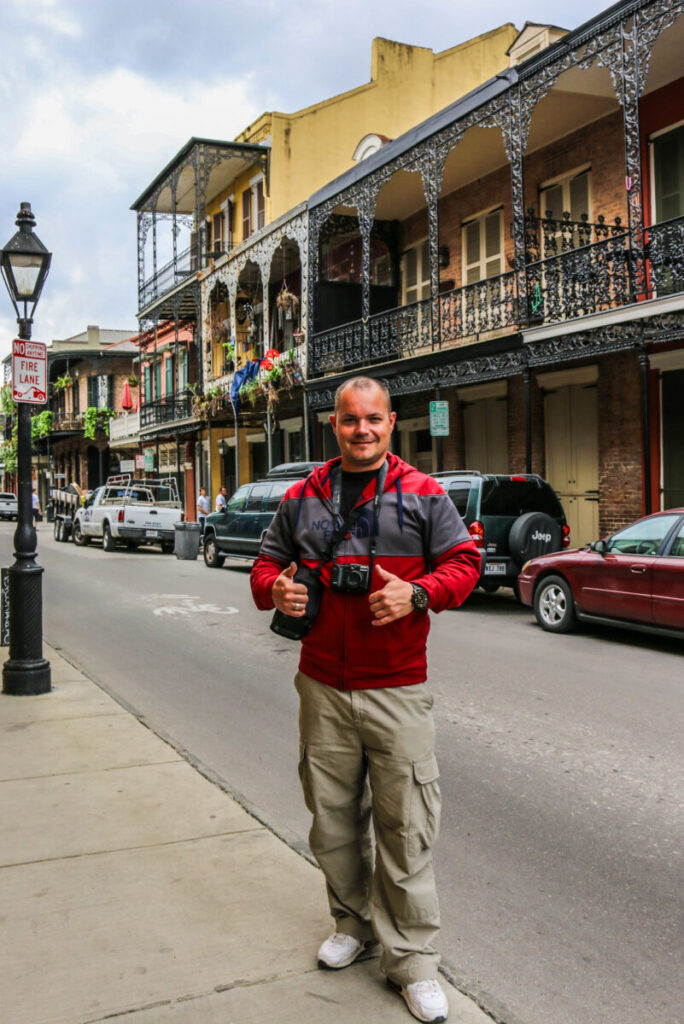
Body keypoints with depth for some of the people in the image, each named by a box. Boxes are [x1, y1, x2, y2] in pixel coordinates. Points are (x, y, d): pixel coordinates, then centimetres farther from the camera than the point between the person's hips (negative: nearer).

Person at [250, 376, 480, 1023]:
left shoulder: (421, 495, 0)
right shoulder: (302, 498, 8)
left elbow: (463, 561, 2)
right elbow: (268, 563, 16)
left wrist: (419, 592, -17)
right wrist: (274, 589, -8)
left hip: (397, 691, -3)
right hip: (323, 687, 3)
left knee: (405, 829, 1)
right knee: (332, 821, 13)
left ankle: (412, 961, 16)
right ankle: (353, 923, 36)